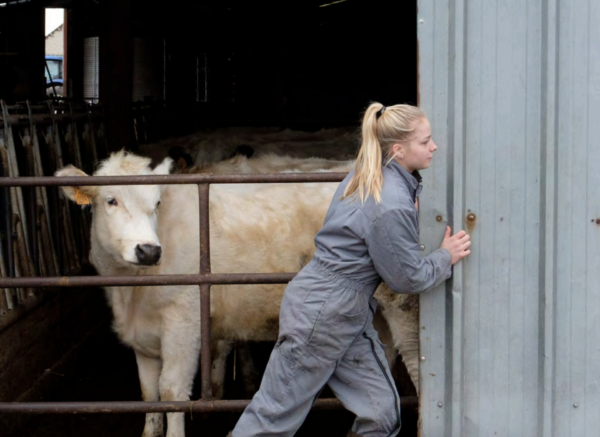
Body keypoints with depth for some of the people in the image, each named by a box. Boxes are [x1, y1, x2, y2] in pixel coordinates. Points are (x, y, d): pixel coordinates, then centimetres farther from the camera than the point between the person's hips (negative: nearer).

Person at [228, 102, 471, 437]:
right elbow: (407, 278, -16)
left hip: (350, 316, 10)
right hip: (320, 316, -10)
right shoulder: (391, 207, -26)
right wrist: (446, 257, -2)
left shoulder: (368, 177, 3)